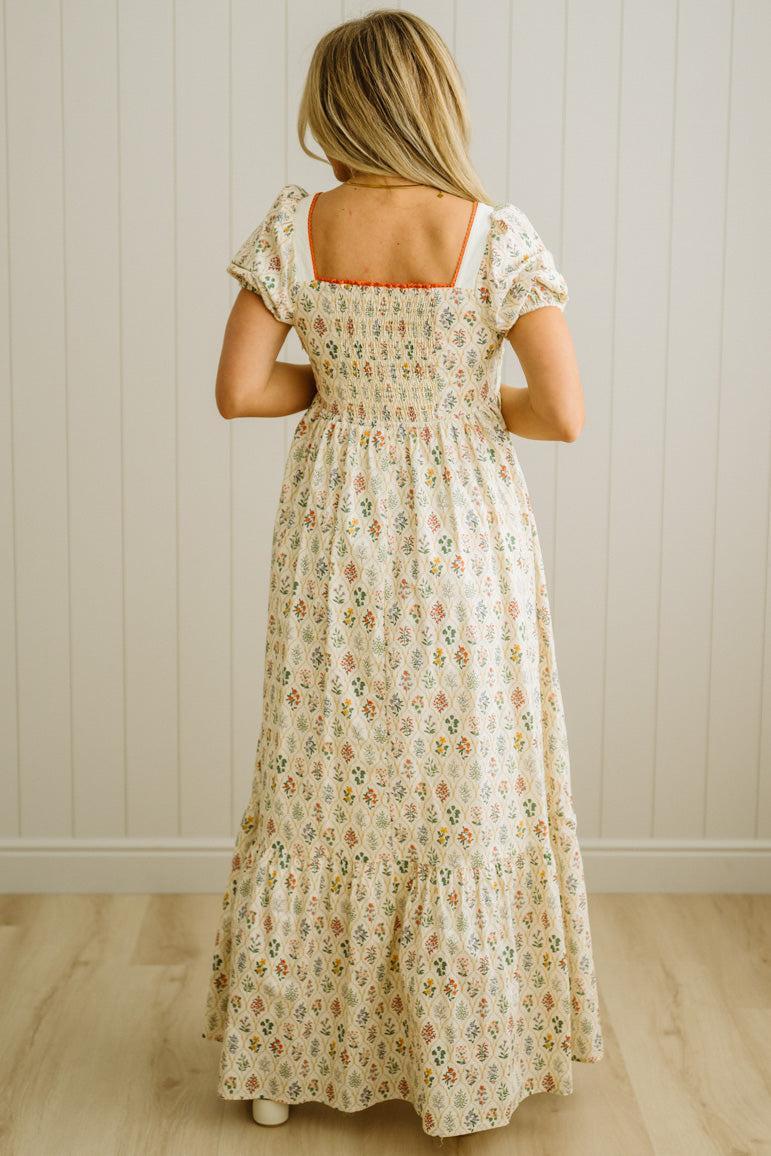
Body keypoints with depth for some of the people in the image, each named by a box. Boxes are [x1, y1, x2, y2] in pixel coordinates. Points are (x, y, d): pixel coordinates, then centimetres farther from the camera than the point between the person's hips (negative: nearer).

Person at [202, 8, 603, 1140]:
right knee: (465, 795, 10)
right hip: (464, 540, -2)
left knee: (320, 785, 15)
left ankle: (289, 1052, 30)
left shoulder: (294, 227, -5)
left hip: (335, 536, 3)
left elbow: (239, 390, -6)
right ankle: (463, 1065, 24)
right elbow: (564, 414, -14)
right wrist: (476, 401, 5)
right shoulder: (497, 236, -12)